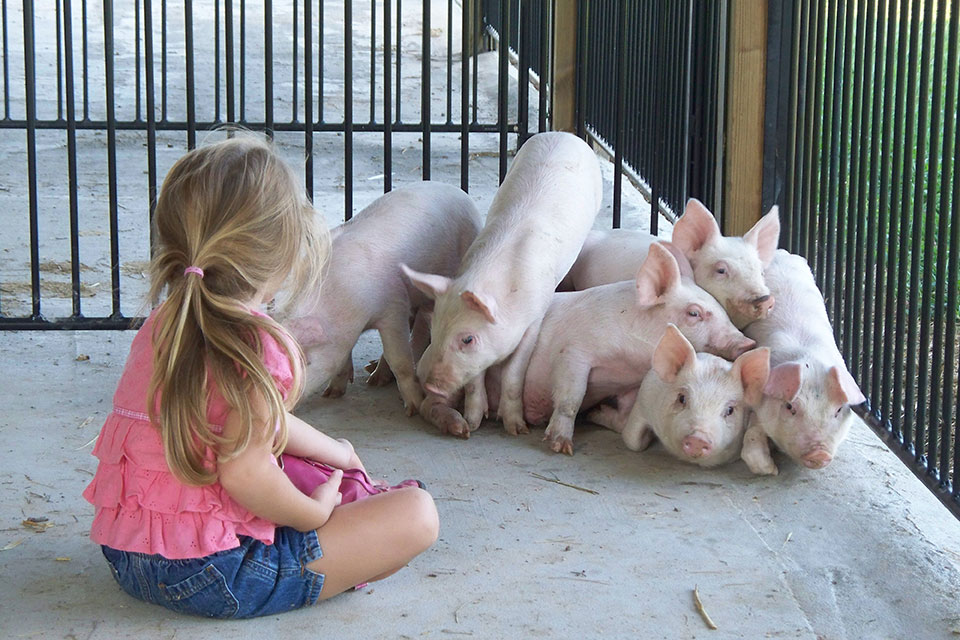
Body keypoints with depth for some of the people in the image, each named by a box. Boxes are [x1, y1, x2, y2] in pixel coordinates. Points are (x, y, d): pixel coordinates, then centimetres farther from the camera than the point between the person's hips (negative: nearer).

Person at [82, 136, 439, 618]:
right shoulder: (259, 347, -19)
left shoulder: (162, 326, 11)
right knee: (417, 512, -4)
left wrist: (332, 452, 35)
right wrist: (314, 513, -8)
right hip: (213, 576, -9)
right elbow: (242, 471, -26)